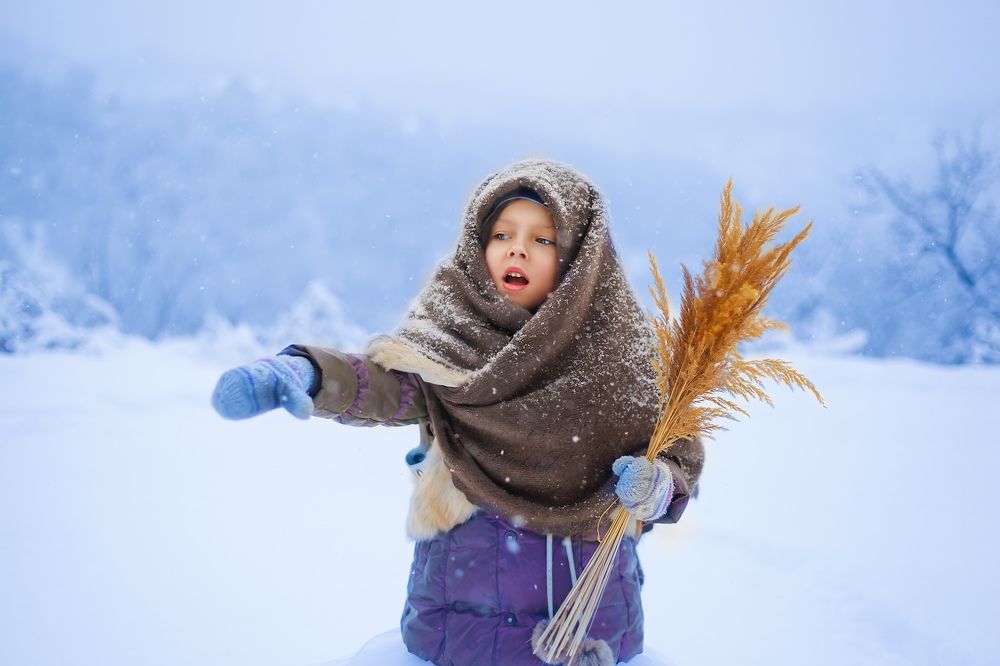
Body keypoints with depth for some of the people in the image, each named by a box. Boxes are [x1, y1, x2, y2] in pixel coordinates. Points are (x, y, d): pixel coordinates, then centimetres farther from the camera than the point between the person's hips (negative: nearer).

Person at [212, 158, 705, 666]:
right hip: (467, 601, 0)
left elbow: (679, 456, 0)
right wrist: (307, 374, -42)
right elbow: (389, 383, -22)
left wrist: (654, 487, -22)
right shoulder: (450, 336, -4)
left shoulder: (616, 344, -2)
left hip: (591, 602, 1)